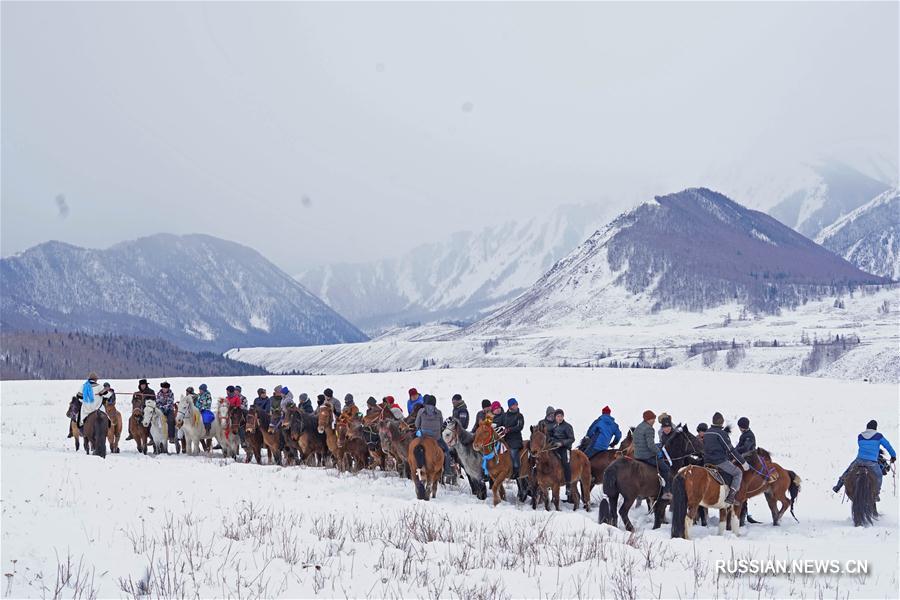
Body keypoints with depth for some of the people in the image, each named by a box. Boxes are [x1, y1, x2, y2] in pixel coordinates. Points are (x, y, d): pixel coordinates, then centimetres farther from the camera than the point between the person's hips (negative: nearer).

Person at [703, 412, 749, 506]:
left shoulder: (706, 433, 13)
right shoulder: (721, 433, -12)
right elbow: (730, 450, -11)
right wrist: (743, 462, -5)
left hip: (707, 462, 8)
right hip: (720, 461, -8)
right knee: (738, 473, 4)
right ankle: (731, 497, -10)